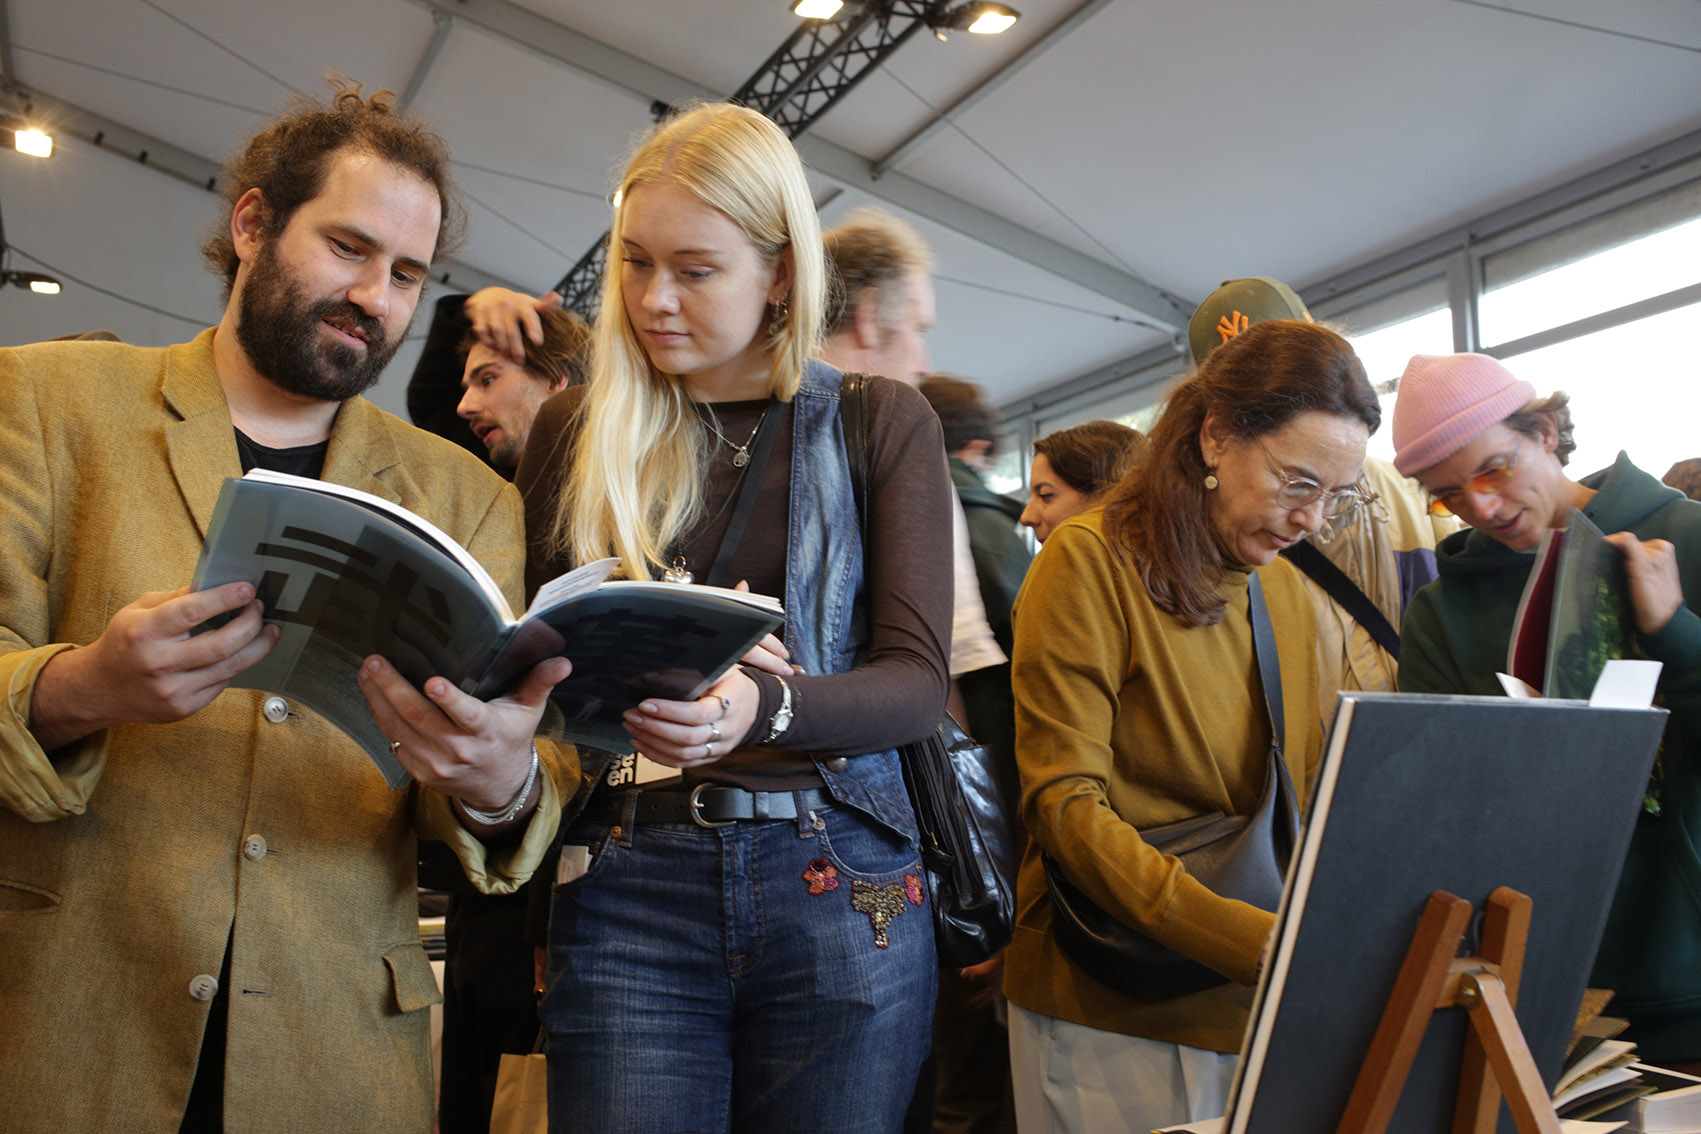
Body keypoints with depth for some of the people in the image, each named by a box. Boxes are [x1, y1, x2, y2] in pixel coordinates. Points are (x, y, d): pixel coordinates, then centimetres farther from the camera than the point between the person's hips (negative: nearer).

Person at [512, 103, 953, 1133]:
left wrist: (759, 709, -24)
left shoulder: (885, 422, 4)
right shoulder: (576, 433, 9)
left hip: (840, 888, 0)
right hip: (623, 886, 1)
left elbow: (918, 681, -4)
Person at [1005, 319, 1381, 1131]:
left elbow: (1302, 796, 12)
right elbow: (1066, 808, -18)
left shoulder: (1285, 588, 10)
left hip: (1253, 1005, 7)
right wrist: (1260, 944, -26)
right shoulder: (1091, 560, -12)